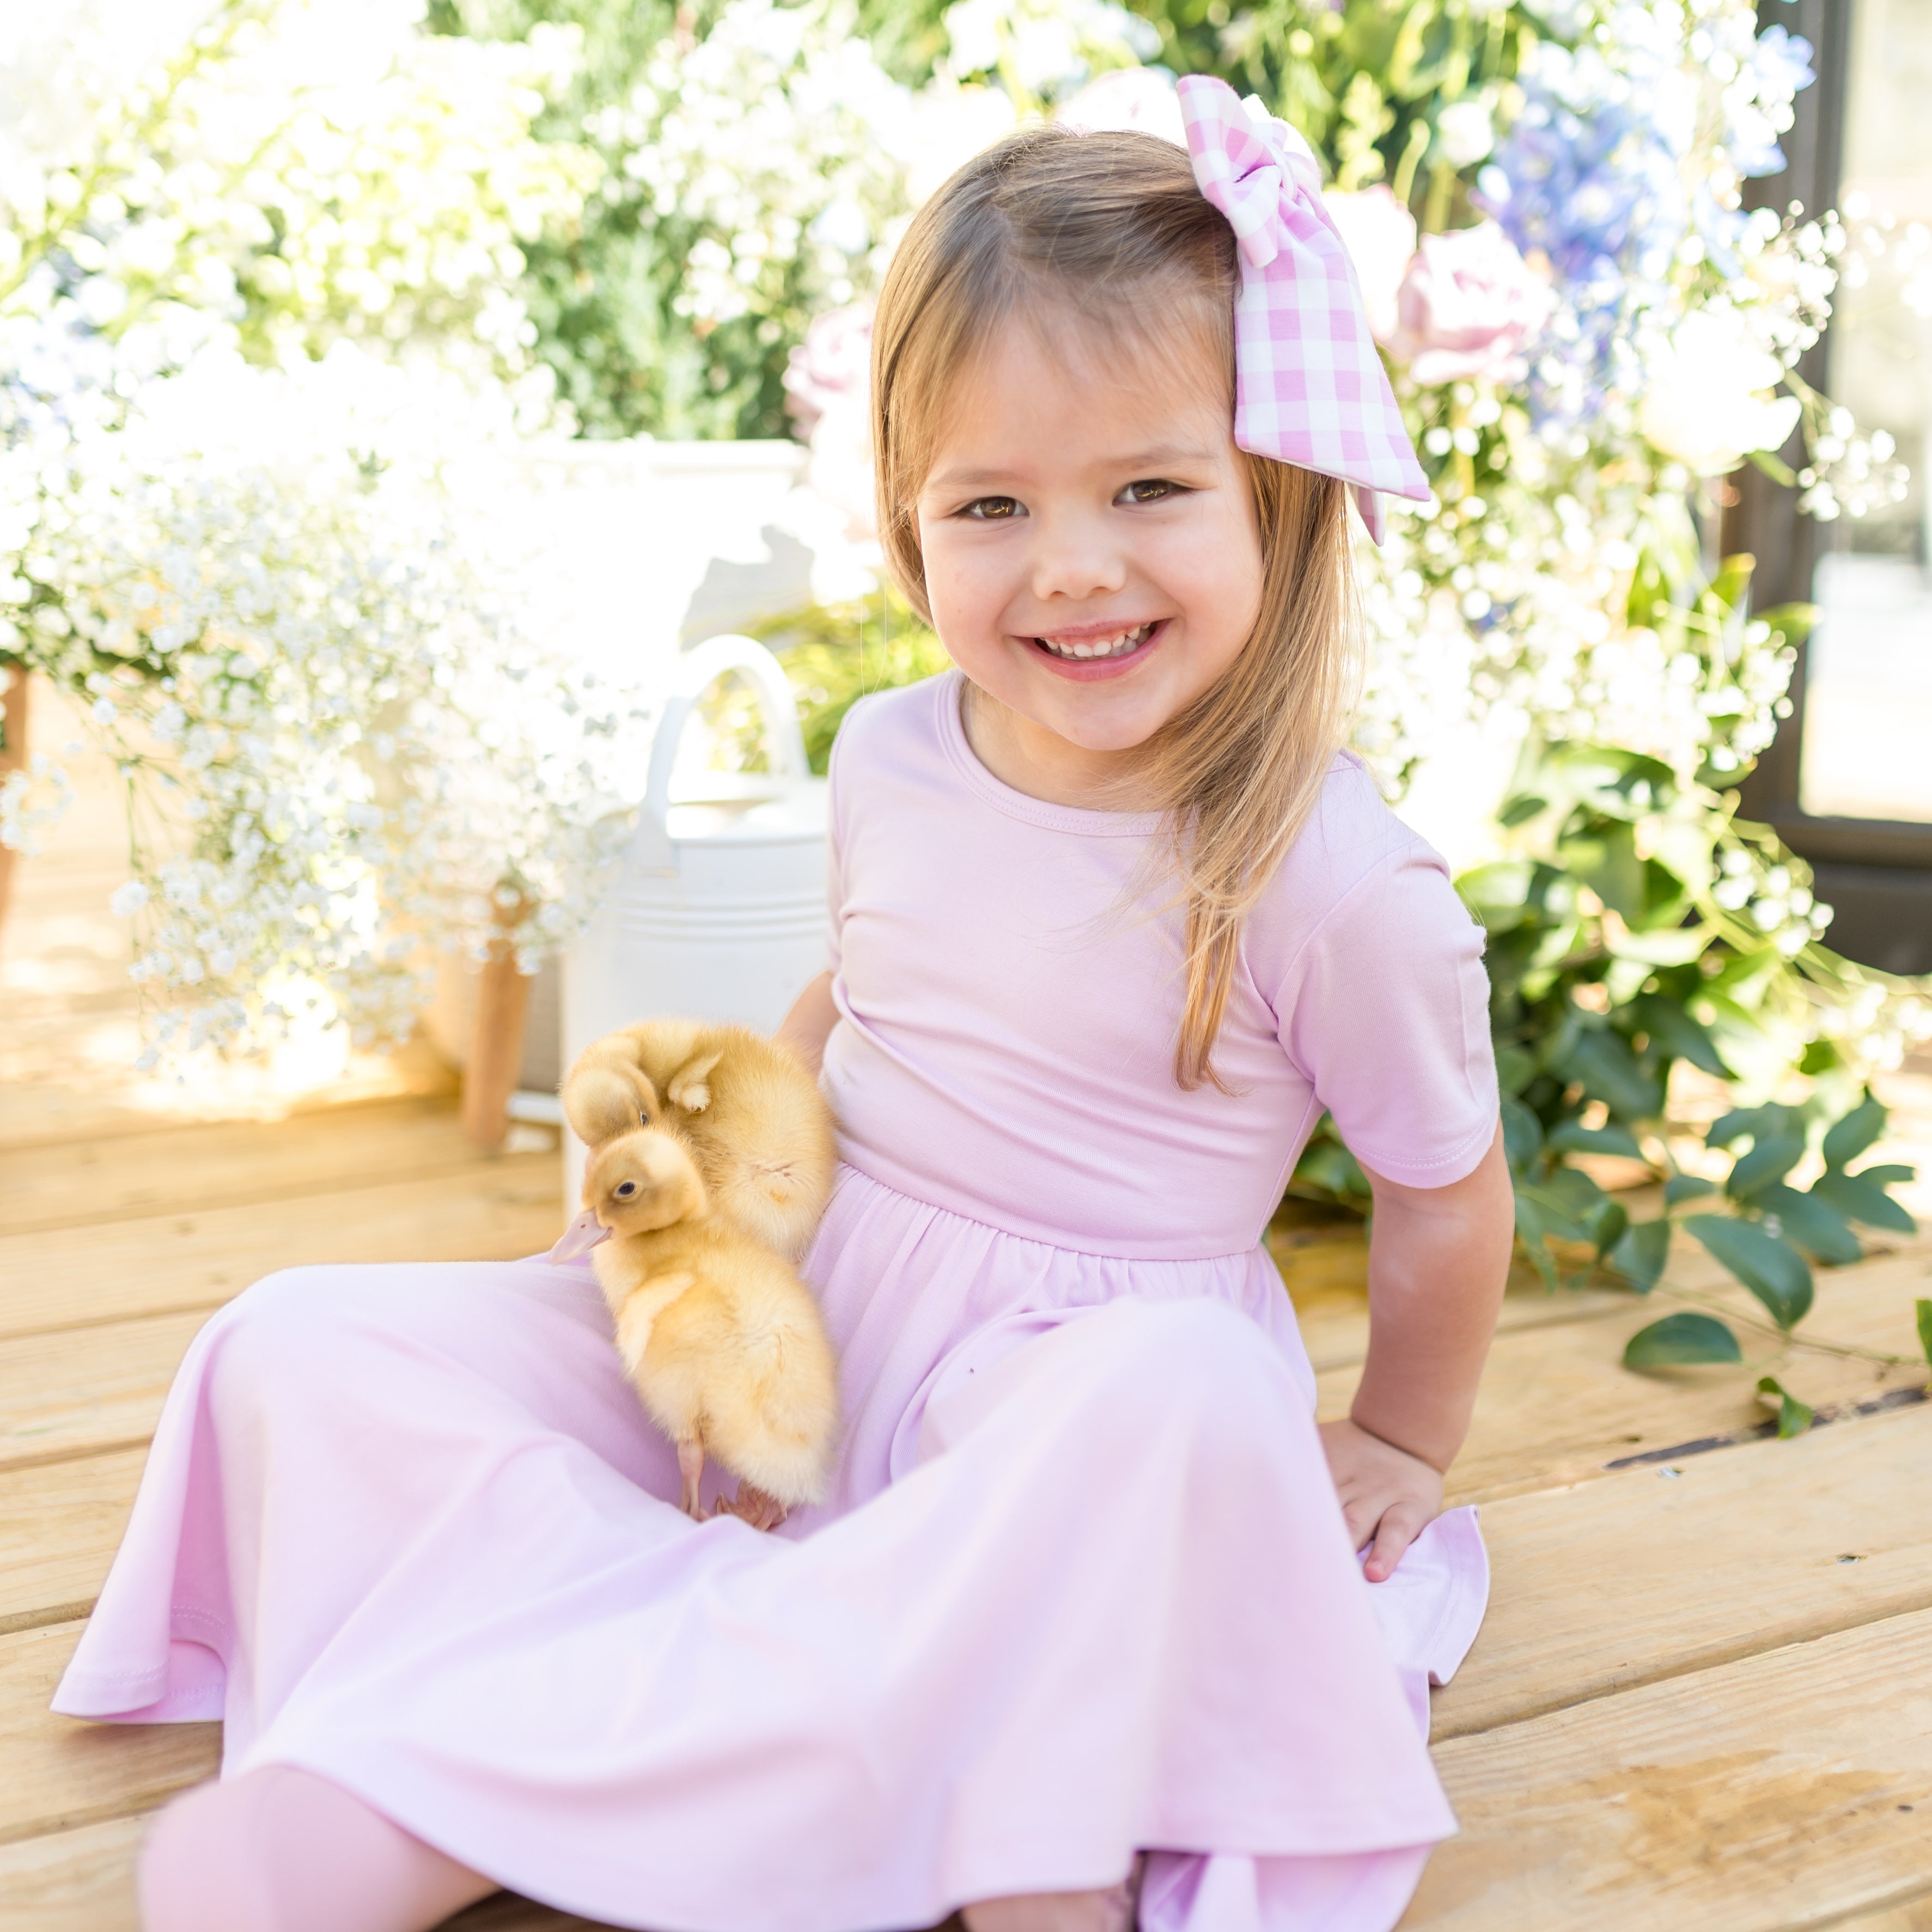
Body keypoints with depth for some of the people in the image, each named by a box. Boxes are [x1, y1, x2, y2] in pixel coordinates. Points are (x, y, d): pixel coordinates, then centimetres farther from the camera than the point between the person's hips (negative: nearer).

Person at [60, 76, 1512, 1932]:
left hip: (1069, 1383, -4)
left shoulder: (1341, 886, -16)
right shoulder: (889, 764, -1)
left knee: (1183, 1393, -42)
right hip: (789, 1329, 5)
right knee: (309, 1349, -9)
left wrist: (1395, 1448, 12)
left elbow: (1447, 1195, -1)